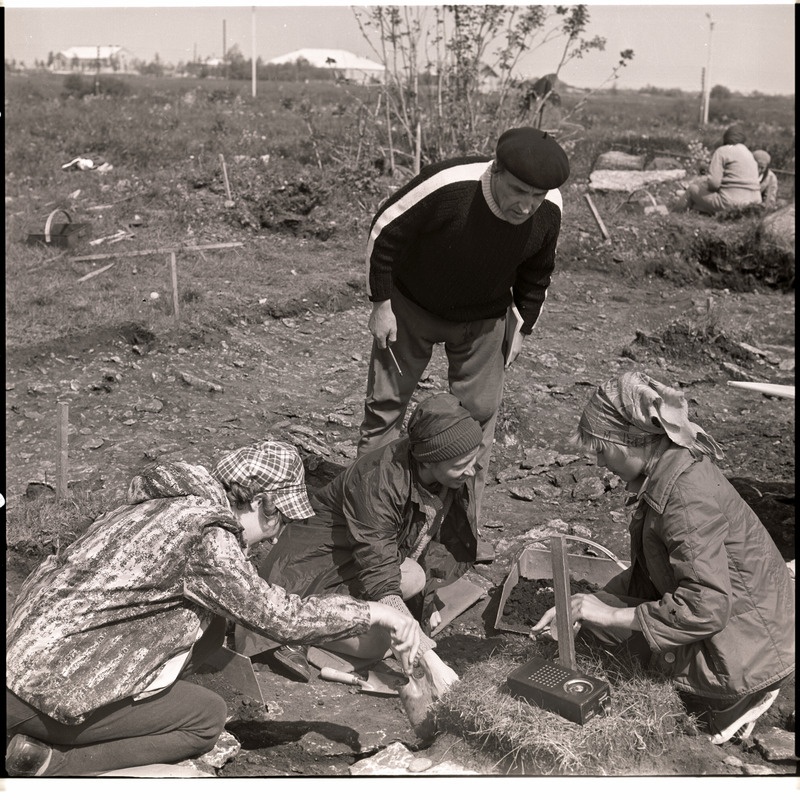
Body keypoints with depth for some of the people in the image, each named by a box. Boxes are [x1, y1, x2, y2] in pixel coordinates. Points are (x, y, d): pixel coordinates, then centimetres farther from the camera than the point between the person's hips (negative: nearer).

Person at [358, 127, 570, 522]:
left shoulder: (549, 211, -21)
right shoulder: (447, 185, -35)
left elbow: (536, 273, 2)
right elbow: (384, 230, -19)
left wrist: (522, 326, 5)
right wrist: (381, 304, -14)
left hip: (482, 319, 3)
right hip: (411, 306, -2)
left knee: (480, 413, 4)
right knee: (386, 402, 4)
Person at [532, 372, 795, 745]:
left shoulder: (686, 497, -28)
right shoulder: (668, 470, 1)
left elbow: (705, 608, -31)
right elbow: (645, 575, 8)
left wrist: (608, 614, -23)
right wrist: (583, 607, -1)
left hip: (744, 649, -10)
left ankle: (727, 701, -1)